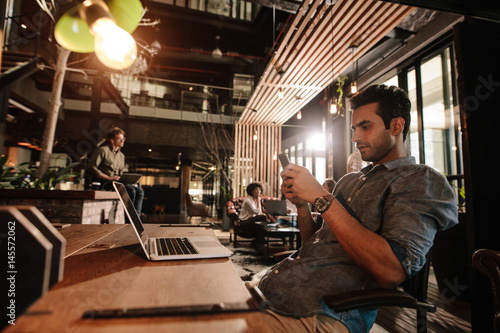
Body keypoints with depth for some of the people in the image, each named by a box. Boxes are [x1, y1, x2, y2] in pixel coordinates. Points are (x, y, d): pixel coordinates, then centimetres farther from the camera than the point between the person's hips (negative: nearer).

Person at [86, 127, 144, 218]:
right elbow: (91, 168, -11)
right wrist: (109, 178, -19)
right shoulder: (102, 150, -1)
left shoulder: (121, 156, 23)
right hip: (103, 183, -7)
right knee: (131, 190, -29)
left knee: (139, 191, -15)